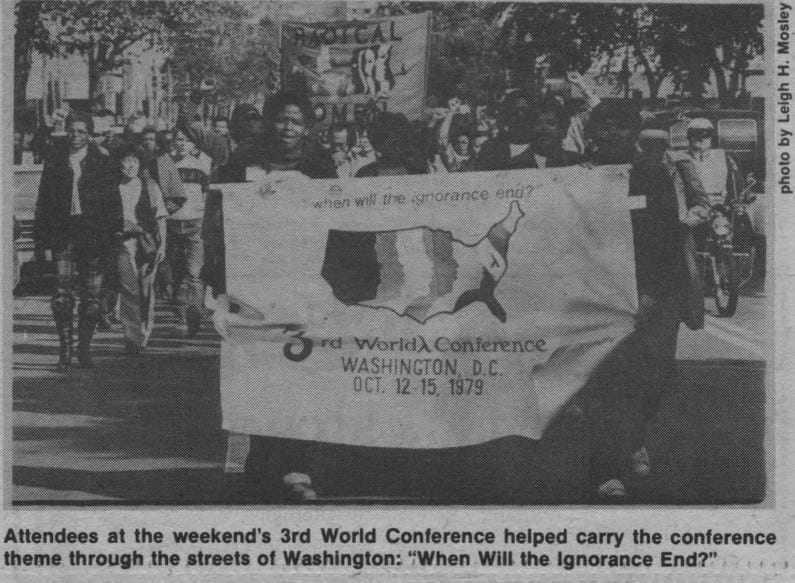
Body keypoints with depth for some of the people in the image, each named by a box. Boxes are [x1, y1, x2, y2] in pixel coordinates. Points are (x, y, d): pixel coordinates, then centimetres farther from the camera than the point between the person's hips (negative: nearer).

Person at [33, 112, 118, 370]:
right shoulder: (55, 159, 7)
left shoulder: (101, 161, 3)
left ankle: (84, 347, 18)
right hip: (63, 231, 1)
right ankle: (65, 349, -6)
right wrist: (40, 240, 5)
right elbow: (43, 201, 10)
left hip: (93, 232, -1)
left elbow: (112, 202, 3)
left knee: (91, 294, 3)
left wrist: (110, 238, -4)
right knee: (62, 291, -10)